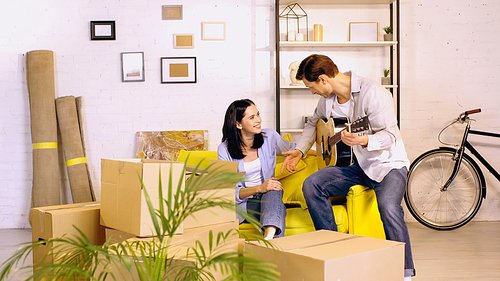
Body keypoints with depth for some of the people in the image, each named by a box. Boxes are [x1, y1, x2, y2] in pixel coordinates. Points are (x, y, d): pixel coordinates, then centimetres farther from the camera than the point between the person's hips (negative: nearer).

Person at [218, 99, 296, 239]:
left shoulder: (270, 137, 2)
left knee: (274, 190, -35)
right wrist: (259, 188, -25)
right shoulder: (225, 150, -6)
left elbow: (293, 150, 23)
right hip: (243, 203, -2)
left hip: (269, 197, 2)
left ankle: (269, 237, -56)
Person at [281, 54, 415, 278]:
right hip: (358, 165, 7)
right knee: (311, 185, -13)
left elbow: (390, 136, -22)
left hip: (388, 163, -7)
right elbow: (313, 123, 22)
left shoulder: (372, 93, -22)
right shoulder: (328, 98, 2)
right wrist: (299, 150, 10)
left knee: (388, 206, -34)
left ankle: (405, 272, -18)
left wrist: (363, 140, -41)